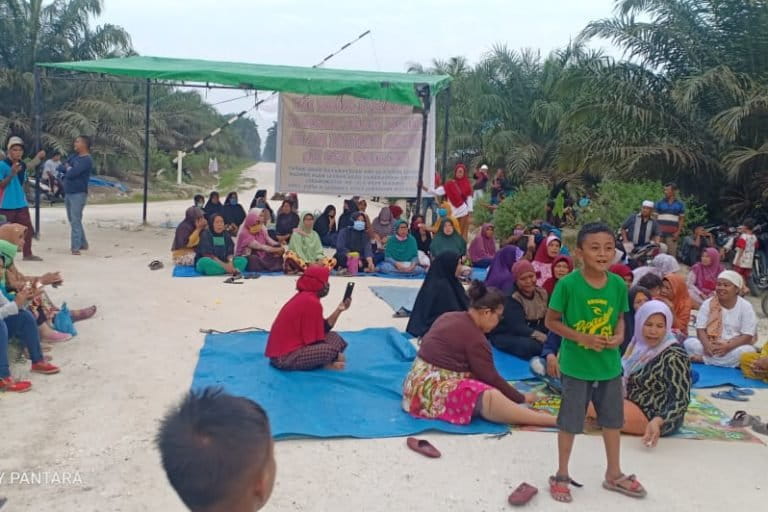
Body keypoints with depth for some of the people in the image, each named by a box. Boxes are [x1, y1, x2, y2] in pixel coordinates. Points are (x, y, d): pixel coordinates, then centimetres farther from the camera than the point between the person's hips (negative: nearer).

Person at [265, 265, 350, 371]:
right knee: (330, 350, -28)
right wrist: (334, 354, -5)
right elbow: (315, 340, -17)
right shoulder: (312, 302, -19)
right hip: (285, 357, -11)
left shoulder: (305, 297, 12)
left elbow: (323, 328, 11)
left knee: (333, 337, 12)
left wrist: (339, 310, 12)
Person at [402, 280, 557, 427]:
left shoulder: (450, 317, 14)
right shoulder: (475, 338, -13)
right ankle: (554, 420, -30)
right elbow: (491, 378, -9)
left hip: (421, 383, 11)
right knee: (491, 397, -26)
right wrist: (521, 398, 5)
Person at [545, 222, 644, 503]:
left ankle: (614, 474, 39)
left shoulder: (619, 285, -5)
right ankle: (561, 476, 28)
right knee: (570, 422, 9)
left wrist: (619, 336, -12)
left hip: (610, 364, 5)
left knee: (613, 419, 19)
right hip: (576, 365, -4)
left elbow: (620, 317, 8)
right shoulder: (568, 284, -18)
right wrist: (582, 337, -22)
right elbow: (551, 321, -11)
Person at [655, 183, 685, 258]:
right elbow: (656, 217, 8)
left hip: (672, 234, -1)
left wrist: (678, 232, -2)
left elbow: (682, 219, 9)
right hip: (660, 232, 1)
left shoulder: (680, 204, 8)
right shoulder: (660, 203, 9)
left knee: (672, 253, -7)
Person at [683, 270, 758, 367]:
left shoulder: (746, 307, -7)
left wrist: (727, 347, -29)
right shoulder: (708, 304, -2)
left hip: (735, 346, 0)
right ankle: (729, 362, -26)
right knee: (689, 343, -25)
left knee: (747, 351, -34)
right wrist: (707, 345, -27)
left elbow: (747, 336, -12)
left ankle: (703, 359, -27)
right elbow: (700, 329, -5)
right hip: (711, 345, 1)